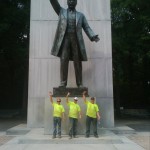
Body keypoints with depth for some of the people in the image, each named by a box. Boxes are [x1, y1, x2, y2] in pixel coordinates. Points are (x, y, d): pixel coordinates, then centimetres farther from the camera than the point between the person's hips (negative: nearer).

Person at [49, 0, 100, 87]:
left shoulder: (81, 15, 17)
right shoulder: (61, 11, 18)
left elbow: (87, 28, 9)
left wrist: (93, 36, -9)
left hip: (76, 39, 1)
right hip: (64, 39, 0)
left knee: (78, 62, -1)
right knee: (64, 61, -8)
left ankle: (80, 83, 2)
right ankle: (63, 82, -5)